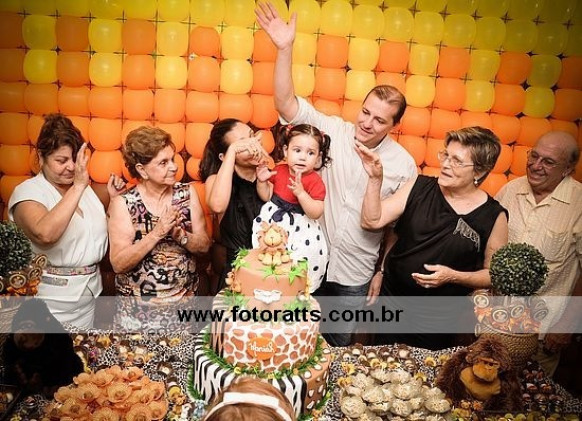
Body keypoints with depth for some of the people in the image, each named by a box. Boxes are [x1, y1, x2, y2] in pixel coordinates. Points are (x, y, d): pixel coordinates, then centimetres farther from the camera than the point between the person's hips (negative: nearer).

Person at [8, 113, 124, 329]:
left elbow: (101, 230, 15)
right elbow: (45, 234, -33)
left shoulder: (82, 187, 8)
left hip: (89, 294, 6)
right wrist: (78, 187, -34)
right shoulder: (28, 192, -13)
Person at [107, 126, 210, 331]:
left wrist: (180, 235, -22)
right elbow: (119, 264, -17)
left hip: (185, 301, 3)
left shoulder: (187, 192, -4)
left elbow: (204, 245, -3)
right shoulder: (123, 203, -13)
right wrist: (157, 233, -26)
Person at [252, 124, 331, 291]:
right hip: (273, 221, 4)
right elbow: (266, 196, 7)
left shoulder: (315, 181, -15)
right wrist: (262, 181, -10)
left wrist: (300, 193, -32)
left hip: (300, 230, -4)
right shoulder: (279, 170, -3)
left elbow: (316, 213, -22)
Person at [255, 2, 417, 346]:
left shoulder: (403, 165, -6)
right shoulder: (332, 131, -8)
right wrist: (285, 48, -30)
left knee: (338, 347, 19)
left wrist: (383, 272, 3)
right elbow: (286, 105, -19)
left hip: (355, 278, 0)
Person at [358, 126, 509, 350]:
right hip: (390, 298, 2)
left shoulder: (493, 216, -12)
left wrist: (453, 276, -20)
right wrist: (375, 179, -23)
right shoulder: (420, 187, -7)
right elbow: (372, 221, -12)